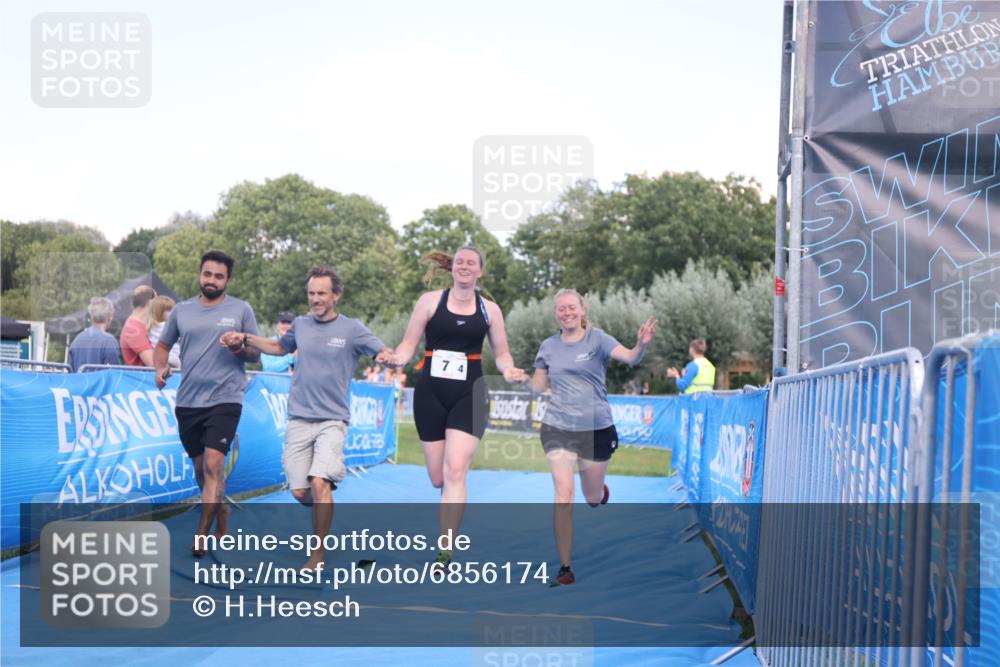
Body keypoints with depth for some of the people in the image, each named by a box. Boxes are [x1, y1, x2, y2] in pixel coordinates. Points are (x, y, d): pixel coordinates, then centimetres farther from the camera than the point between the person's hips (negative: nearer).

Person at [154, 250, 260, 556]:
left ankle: (202, 534, -12)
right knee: (200, 468, 12)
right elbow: (163, 345, 20)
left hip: (225, 399, -4)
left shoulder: (241, 310, 3)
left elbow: (256, 354, 6)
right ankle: (222, 512, 34)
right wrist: (160, 368, 0)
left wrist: (240, 348, -15)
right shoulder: (182, 310, 9)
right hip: (188, 401, 4)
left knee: (213, 465, -16)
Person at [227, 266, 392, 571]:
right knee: (299, 491, 1)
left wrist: (388, 356, -25)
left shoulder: (352, 329, -1)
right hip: (299, 419, 4)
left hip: (332, 420, -4)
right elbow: (280, 347, 28)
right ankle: (323, 511, 36)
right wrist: (245, 339, 17)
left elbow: (385, 352, -2)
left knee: (319, 482, -21)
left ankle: (319, 553, -7)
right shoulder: (300, 325, 10)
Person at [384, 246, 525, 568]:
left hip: (469, 396, 0)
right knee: (438, 478, 4)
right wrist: (397, 358, -20)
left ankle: (444, 556, -10)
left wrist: (508, 371, -9)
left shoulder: (489, 309, 7)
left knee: (455, 471, -15)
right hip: (430, 394, 1)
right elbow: (409, 344, 2)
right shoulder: (430, 300, 2)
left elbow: (501, 353, 13)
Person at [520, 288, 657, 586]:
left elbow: (630, 358, -21)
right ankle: (565, 567, -5)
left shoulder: (597, 339, -6)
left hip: (597, 428, -1)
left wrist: (642, 344, -43)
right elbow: (539, 386, 11)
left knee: (593, 498, 13)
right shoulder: (549, 346, 3)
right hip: (558, 428, 1)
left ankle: (601, 491, 54)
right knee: (564, 494, -12)